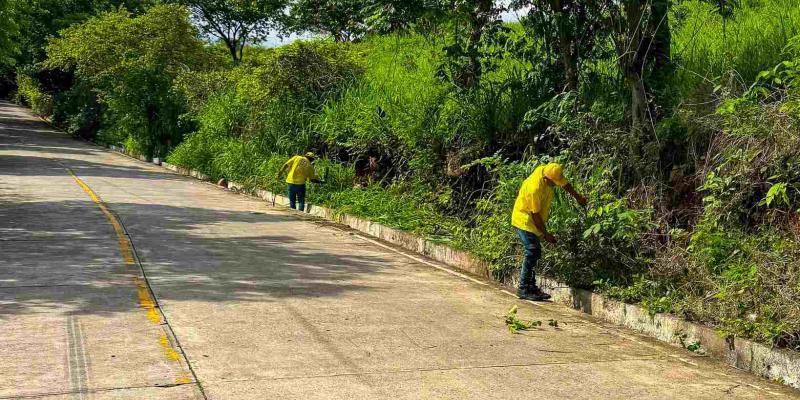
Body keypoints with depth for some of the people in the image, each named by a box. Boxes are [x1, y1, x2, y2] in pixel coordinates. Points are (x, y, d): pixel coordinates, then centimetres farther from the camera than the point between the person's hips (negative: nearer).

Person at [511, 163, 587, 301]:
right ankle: (523, 289, -10)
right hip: (524, 221, -9)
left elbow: (564, 184, 11)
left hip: (532, 222, 9)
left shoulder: (545, 170, -9)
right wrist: (545, 234, -14)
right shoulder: (535, 189, -33)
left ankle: (531, 286, 18)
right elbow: (535, 214, -23)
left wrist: (577, 197, 23)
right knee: (532, 252, -14)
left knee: (535, 253, 11)